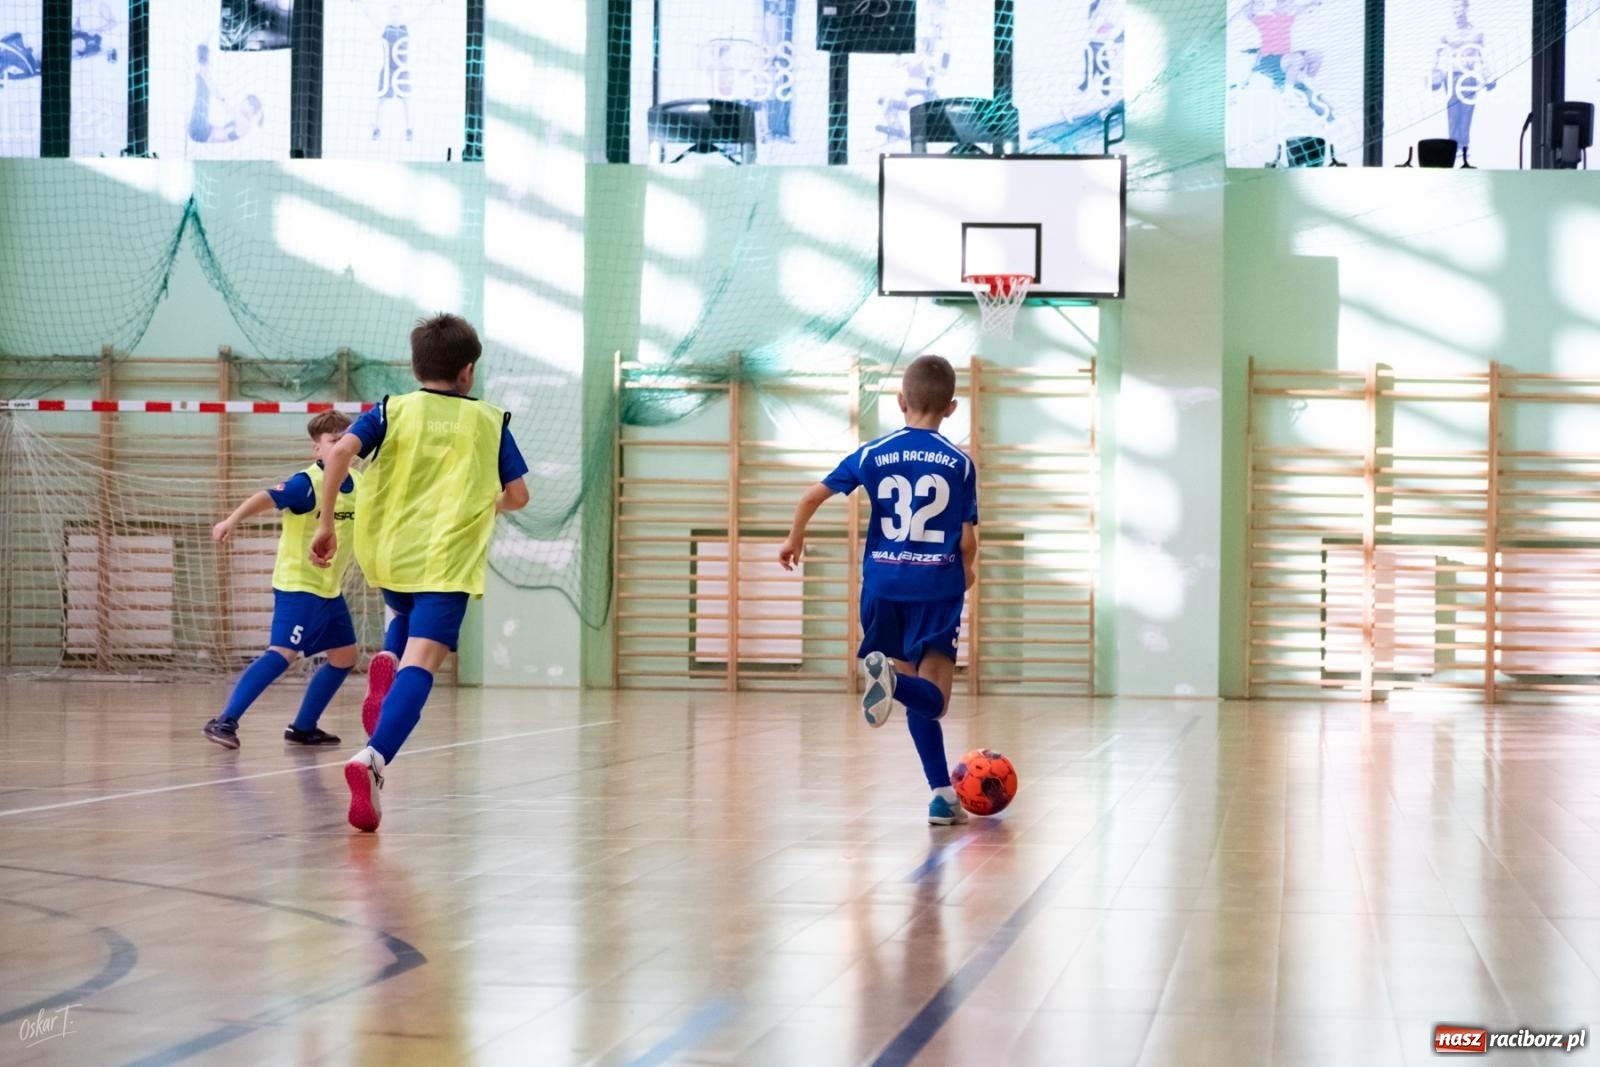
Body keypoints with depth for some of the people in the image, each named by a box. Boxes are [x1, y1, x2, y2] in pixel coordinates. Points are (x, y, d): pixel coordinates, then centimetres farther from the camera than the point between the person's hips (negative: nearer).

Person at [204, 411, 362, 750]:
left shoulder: (358, 485, 3)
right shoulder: (307, 483, -19)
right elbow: (265, 498, -34)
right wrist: (233, 519, -50)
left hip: (331, 589, 9)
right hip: (298, 585, -8)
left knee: (344, 656, 13)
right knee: (284, 653, -20)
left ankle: (303, 727, 24)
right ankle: (225, 722, -21)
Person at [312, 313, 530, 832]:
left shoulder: (392, 411, 8)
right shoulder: (489, 421, 10)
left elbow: (341, 451, -9)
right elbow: (517, 496, 10)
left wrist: (326, 523, -5)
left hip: (387, 556, 3)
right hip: (447, 563, -3)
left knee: (408, 615, 37)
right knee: (420, 662, -17)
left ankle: (386, 667, 7)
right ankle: (374, 757, -39)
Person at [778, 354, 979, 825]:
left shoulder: (873, 454, 4)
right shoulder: (960, 464, 1)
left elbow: (814, 494, 3)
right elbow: (967, 541, 2)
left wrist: (794, 538, 21)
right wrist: (966, 571, 24)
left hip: (883, 584, 2)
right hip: (937, 586, -2)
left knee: (923, 701, 12)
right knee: (931, 699, -6)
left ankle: (943, 795, 4)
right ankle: (893, 676, -40)